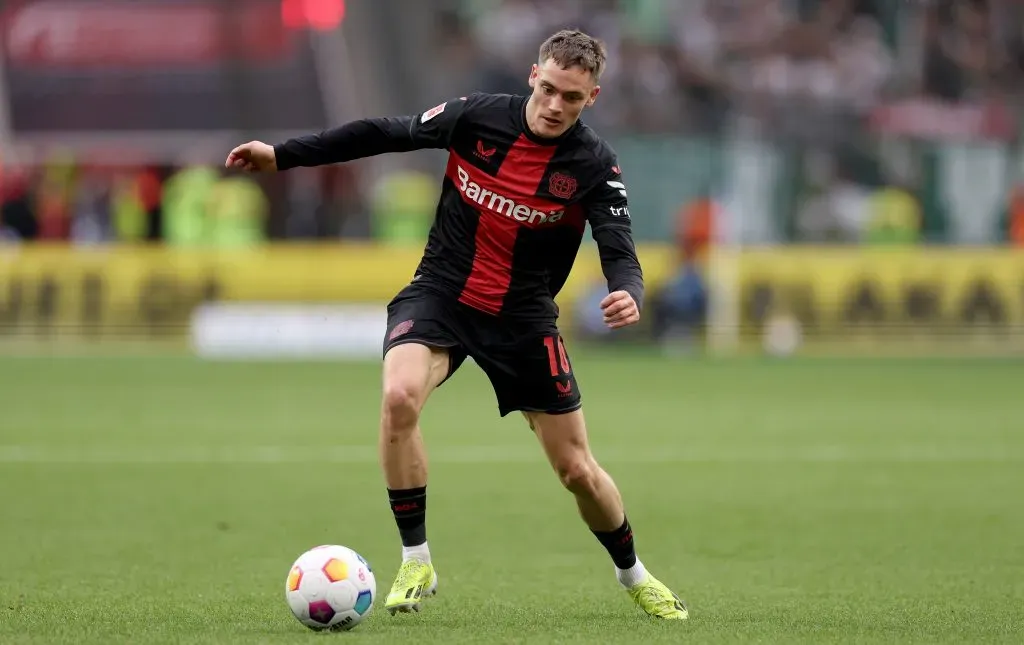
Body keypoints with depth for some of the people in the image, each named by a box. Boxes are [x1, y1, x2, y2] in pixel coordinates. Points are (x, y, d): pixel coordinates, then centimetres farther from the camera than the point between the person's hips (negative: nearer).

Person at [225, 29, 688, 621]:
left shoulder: (595, 165, -12)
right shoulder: (478, 116, -10)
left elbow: (620, 252, -18)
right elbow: (384, 134, 1)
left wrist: (630, 295, -43)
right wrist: (282, 155, 1)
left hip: (524, 318, 0)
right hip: (440, 294, 0)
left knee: (578, 471, 3)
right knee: (400, 398, -31)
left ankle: (634, 577, 33)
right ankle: (416, 564, -16)